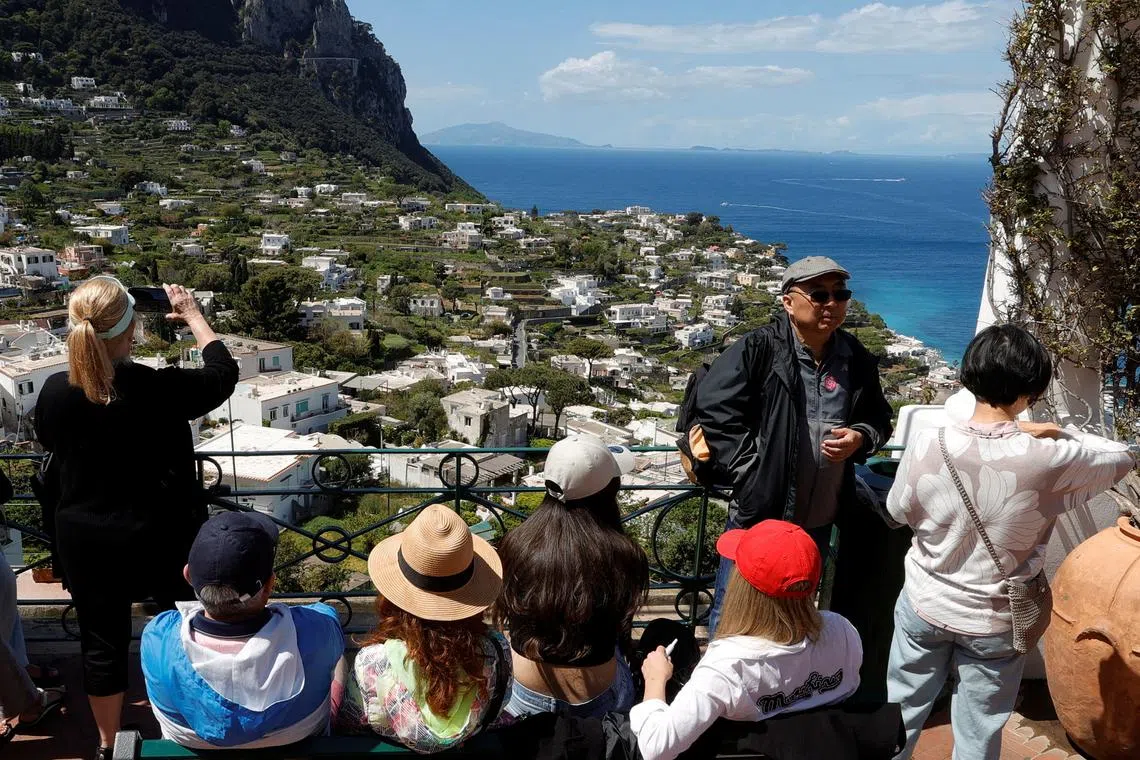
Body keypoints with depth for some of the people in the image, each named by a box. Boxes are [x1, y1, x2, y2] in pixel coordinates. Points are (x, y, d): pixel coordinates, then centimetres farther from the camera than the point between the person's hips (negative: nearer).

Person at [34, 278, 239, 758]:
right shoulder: (159, 390, -23)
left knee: (101, 642, 18)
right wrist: (193, 316, 7)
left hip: (84, 539, 2)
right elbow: (223, 375, -4)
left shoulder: (55, 392, -15)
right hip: (159, 537, -2)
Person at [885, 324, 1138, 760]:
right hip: (995, 624, -1)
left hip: (924, 606, 1)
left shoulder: (928, 445, -19)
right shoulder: (1049, 460, -22)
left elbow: (898, 512, -1)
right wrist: (1059, 434, 6)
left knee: (900, 714, 21)